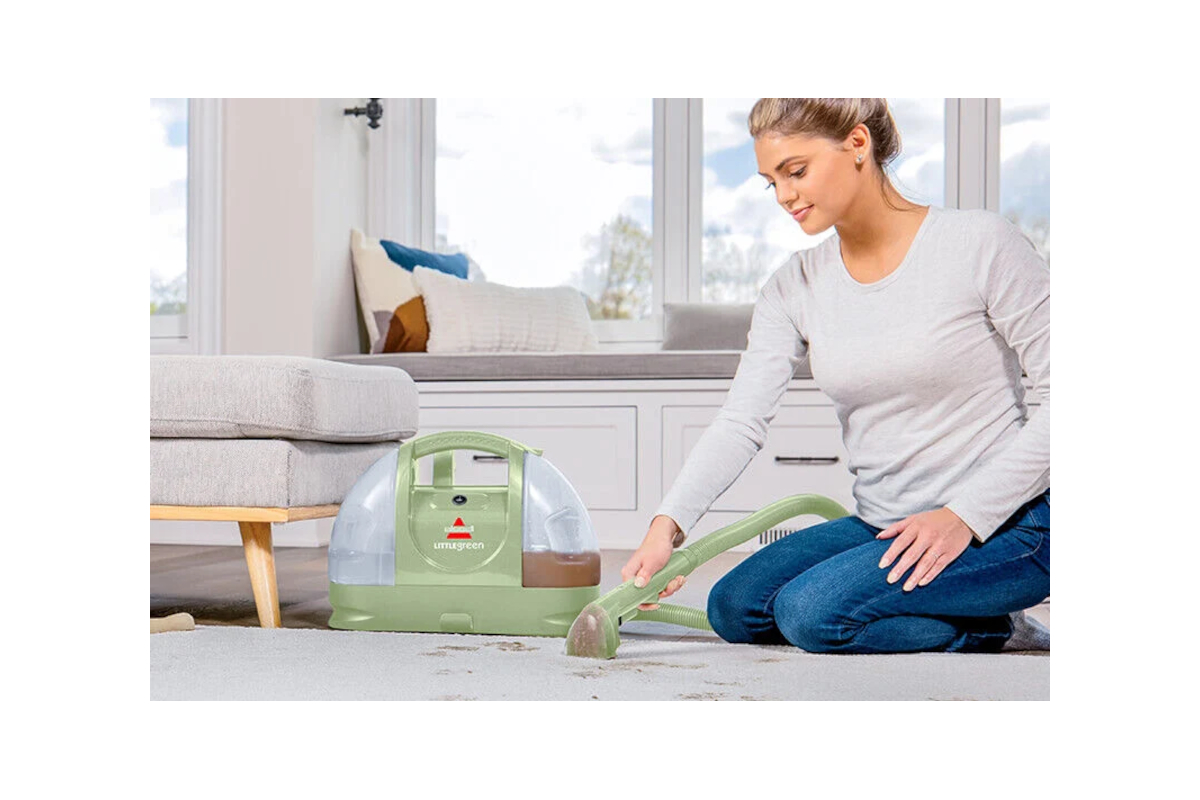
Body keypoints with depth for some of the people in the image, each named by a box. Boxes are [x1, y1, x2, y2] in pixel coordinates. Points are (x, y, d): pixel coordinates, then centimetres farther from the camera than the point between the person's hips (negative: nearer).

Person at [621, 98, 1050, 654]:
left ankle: (993, 631, 2)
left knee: (813, 611, -23)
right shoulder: (795, 286, 4)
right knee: (735, 609, -6)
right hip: (885, 525, 7)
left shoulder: (982, 243, -11)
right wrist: (668, 525, -22)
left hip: (1005, 525, -7)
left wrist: (964, 516, -18)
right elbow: (740, 421, -6)